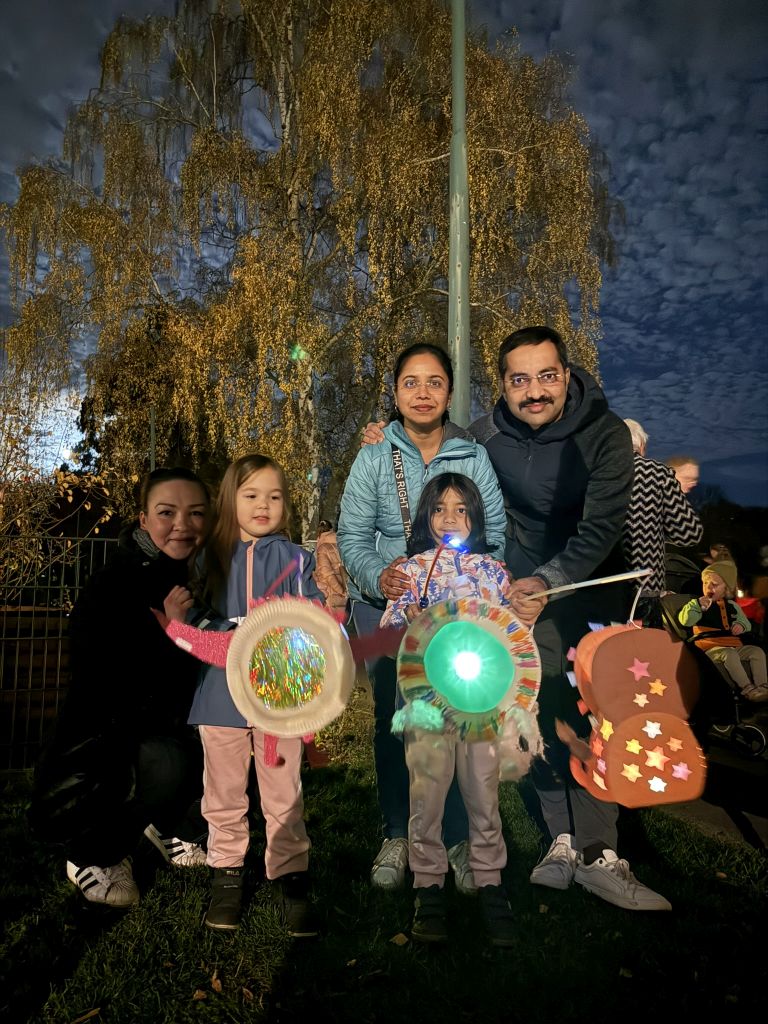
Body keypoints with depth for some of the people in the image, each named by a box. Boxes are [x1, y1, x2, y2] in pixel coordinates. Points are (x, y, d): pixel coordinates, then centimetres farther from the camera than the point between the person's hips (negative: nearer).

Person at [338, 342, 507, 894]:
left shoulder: (474, 457, -1)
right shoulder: (373, 457, -2)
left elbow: (496, 532, -3)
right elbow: (352, 535, -5)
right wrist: (378, 576, -23)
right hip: (384, 605, 0)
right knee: (393, 720, 9)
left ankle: (462, 839, 20)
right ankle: (398, 835, 28)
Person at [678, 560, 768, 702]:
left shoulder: (732, 606, 18)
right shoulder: (698, 604, 6)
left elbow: (745, 622, 25)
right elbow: (685, 620, -7)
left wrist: (741, 625, 0)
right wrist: (697, 606, -18)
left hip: (735, 645, 5)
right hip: (712, 648, -5)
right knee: (729, 654, -35)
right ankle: (747, 688, -36)